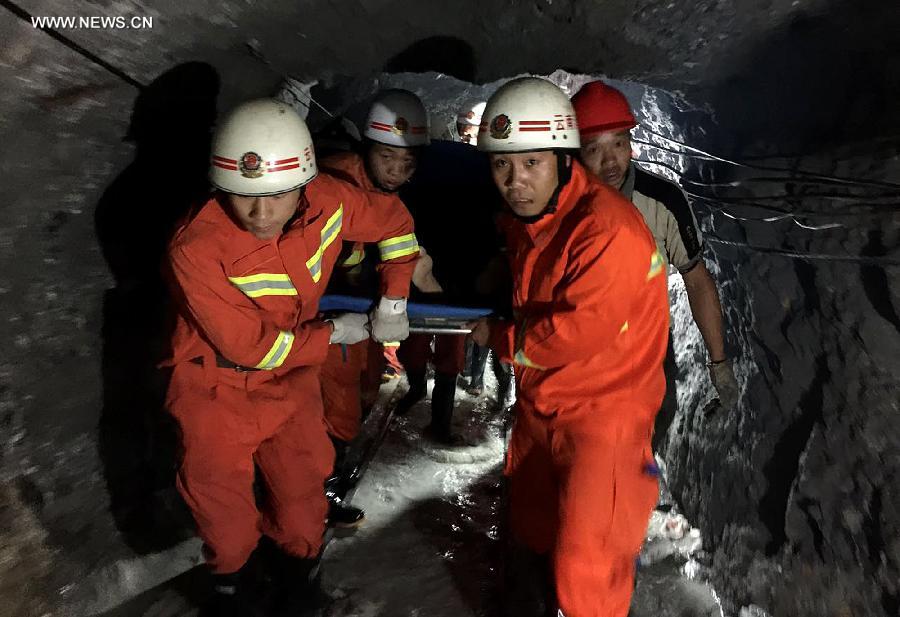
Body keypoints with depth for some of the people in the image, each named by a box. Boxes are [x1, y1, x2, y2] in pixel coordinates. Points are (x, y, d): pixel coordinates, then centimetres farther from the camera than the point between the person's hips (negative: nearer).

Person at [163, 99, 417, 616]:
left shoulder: (327, 200, -20)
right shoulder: (195, 249, -30)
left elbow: (393, 220, 0)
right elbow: (252, 346, -24)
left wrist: (393, 300, -5)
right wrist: (336, 332, -14)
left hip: (292, 374, 3)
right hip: (218, 384, -3)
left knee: (302, 494, 11)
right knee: (222, 500, 9)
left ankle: (297, 566, 43)